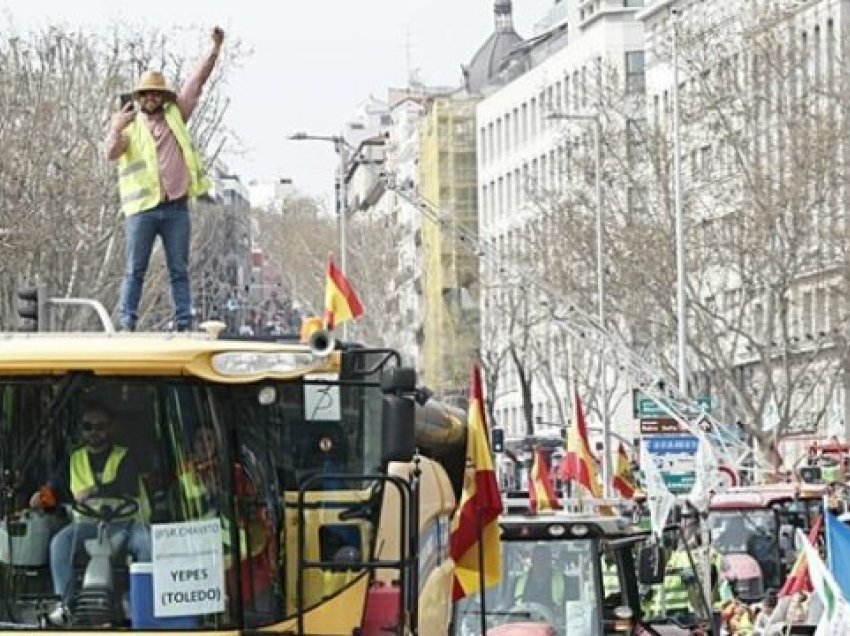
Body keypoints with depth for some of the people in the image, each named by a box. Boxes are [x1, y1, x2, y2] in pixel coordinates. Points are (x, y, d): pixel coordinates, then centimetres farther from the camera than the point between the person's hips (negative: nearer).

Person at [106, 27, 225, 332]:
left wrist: (215, 49, 3)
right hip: (142, 208, -3)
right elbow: (112, 153, -11)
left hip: (176, 207, 3)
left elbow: (196, 83, 10)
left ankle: (184, 324, 7)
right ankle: (127, 325, -3)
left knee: (179, 270, 5)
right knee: (135, 270, -2)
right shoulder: (128, 123, 4)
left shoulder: (175, 115, 13)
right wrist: (116, 129, -32)